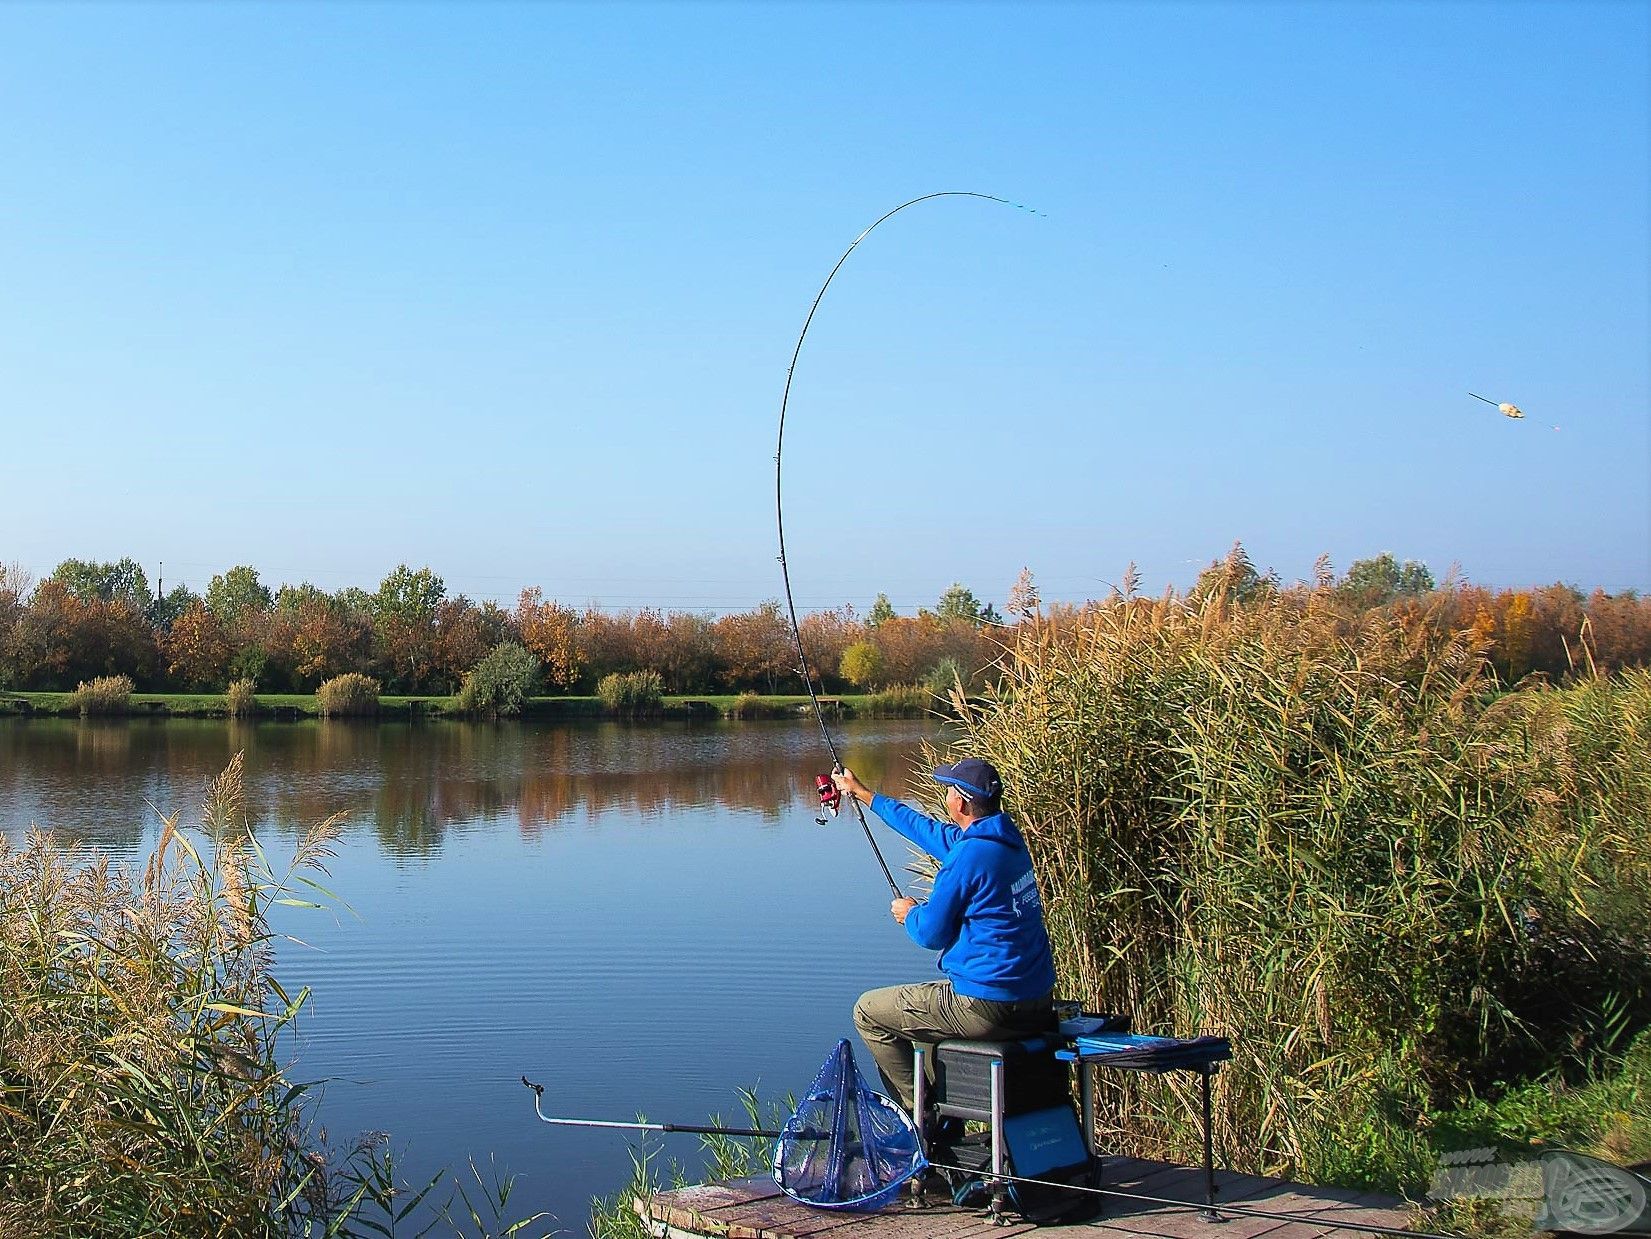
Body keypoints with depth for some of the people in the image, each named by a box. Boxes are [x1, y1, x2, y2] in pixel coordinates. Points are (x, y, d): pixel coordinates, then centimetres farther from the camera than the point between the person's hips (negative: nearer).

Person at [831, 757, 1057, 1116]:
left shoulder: (970, 855, -19)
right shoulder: (1007, 839, 9)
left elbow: (931, 934, -12)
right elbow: (930, 831, 24)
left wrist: (908, 913, 12)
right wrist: (862, 793, 34)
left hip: (987, 1007, -9)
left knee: (868, 1012, 6)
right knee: (927, 999, 34)